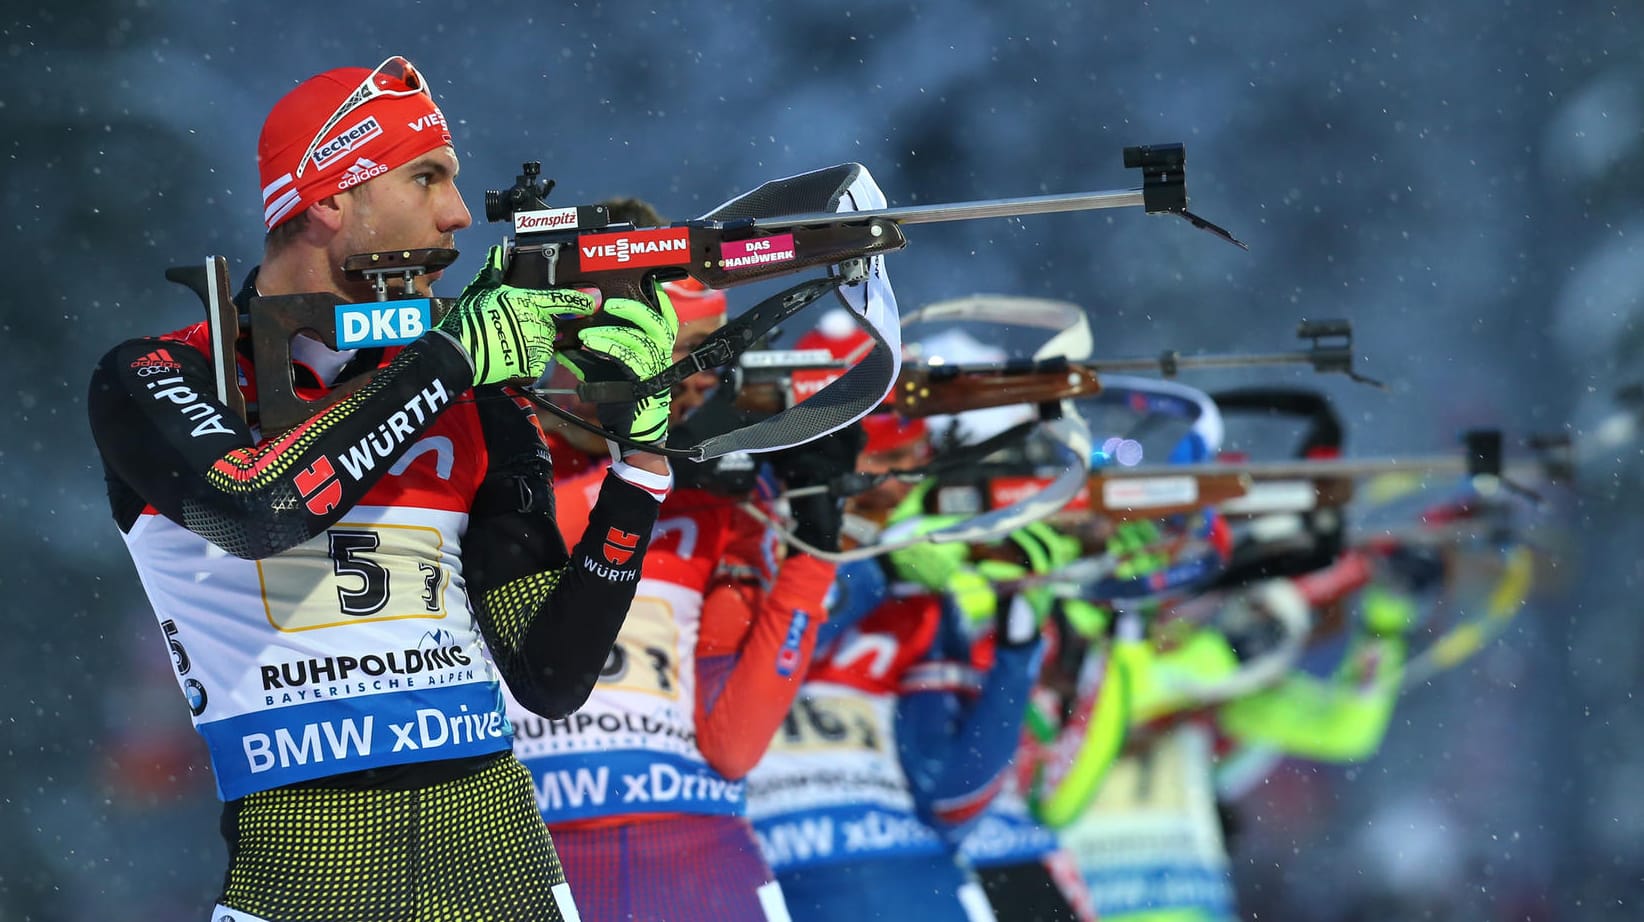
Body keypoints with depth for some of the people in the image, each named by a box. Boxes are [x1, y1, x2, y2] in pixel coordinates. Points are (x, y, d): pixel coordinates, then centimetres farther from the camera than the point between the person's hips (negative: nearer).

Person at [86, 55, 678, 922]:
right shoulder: (155, 379, 2)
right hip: (298, 844, -3)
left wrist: (642, 459, 0)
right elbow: (252, 508, -20)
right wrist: (450, 355, -12)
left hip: (491, 827, 4)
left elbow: (549, 681, 8)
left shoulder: (478, 410, 12)